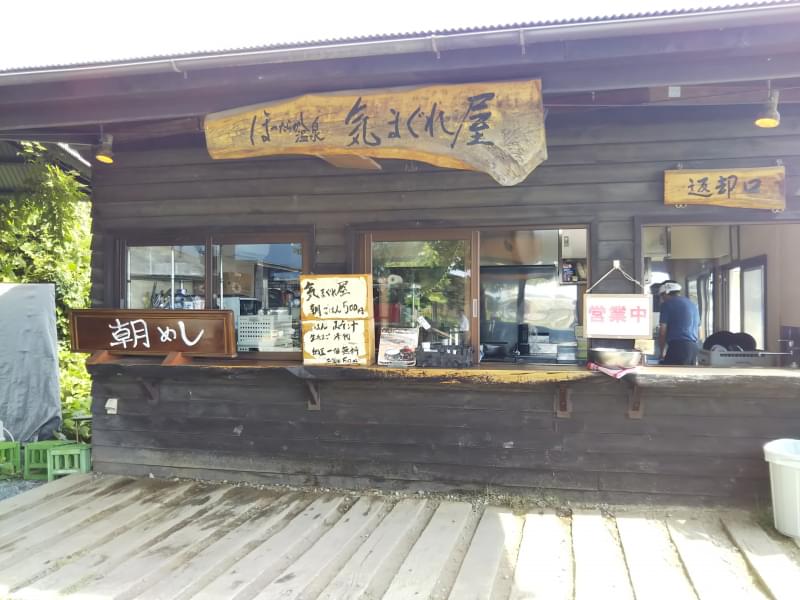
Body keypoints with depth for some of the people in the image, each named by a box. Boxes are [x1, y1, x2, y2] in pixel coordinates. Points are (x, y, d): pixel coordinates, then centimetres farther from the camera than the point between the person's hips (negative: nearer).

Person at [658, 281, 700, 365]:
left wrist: (662, 351, 9)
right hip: (693, 347, 8)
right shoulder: (693, 304, 23)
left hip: (678, 346, -8)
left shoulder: (667, 304, 0)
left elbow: (663, 331, -3)